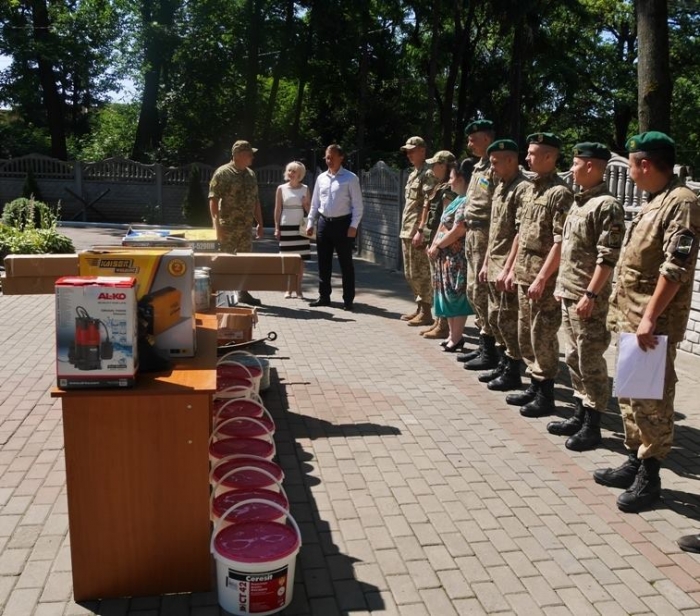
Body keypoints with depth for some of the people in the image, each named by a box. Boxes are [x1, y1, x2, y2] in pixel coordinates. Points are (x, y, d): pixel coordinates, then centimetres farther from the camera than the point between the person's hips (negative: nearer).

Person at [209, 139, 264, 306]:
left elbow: (255, 201, 18)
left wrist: (260, 223, 13)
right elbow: (213, 200, -12)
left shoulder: (251, 174, 13)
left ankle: (243, 293, 22)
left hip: (246, 227, 7)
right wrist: (217, 225, -17)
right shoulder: (223, 173, -8)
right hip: (228, 227, -7)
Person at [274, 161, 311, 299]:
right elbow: (278, 209, 4)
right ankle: (288, 289, 7)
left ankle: (298, 289, 7)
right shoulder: (281, 188, 3)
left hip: (300, 226, 1)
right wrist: (276, 227, -1)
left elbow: (309, 209, 10)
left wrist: (305, 204, -12)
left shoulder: (305, 189, 6)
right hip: (286, 226, -1)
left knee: (300, 259, 0)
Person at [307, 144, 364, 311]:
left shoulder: (350, 178, -5)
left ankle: (348, 299, 8)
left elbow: (357, 204, -7)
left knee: (346, 262, 1)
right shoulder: (321, 178, 9)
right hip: (324, 222, 5)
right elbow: (315, 203, 15)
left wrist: (353, 226, -14)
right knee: (323, 262, 10)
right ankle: (324, 296, 20)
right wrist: (310, 223, 9)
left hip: (342, 223, -5)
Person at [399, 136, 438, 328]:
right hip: (407, 232, 10)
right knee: (411, 274, 14)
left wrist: (420, 230, -23)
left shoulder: (428, 174, -10)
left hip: (418, 233, -10)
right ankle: (419, 308, 23)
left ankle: (426, 312, 3)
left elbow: (428, 206, -18)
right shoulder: (413, 174, 19)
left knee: (421, 274, -4)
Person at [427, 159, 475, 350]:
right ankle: (453, 334, 23)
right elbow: (443, 225, 16)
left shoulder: (466, 201, -16)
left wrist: (437, 246, -11)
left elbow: (457, 231, -21)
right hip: (446, 255, 10)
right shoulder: (458, 199, 15)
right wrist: (433, 245, 5)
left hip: (457, 257, -10)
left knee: (456, 296, -2)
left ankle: (457, 338, 6)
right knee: (449, 295, 14)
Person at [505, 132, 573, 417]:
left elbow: (560, 243, -19)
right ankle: (534, 386, 28)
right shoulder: (530, 189, 13)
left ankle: (546, 396, 11)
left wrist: (541, 279, -21)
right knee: (526, 335, 15)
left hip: (544, 280, -9)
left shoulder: (560, 193, -14)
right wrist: (513, 268, 17)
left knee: (543, 337, 0)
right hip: (524, 276, 9)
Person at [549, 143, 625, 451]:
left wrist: (590, 295, -21)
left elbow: (608, 258, -19)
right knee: (574, 358, 16)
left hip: (588, 298, -9)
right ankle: (580, 416, 28)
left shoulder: (606, 205, -15)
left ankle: (592, 427, 10)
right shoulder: (579, 202, 13)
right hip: (568, 295, 9)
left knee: (591, 363, 0)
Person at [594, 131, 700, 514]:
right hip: (631, 318, 10)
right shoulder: (653, 203, 17)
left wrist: (650, 317, -24)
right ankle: (635, 462, 28)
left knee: (652, 400, -1)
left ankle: (649, 476, 10)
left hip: (654, 323, -10)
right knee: (630, 394, 16)